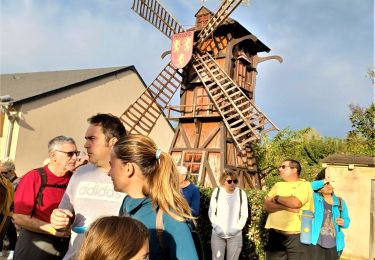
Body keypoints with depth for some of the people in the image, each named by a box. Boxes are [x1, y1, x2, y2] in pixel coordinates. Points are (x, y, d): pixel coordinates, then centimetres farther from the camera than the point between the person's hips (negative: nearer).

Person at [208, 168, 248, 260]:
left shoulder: (241, 193, -1)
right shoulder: (217, 191, -1)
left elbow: (244, 215, 2)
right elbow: (211, 212, 3)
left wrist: (237, 228, -9)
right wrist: (216, 227, -7)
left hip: (235, 235, 0)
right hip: (218, 233, 0)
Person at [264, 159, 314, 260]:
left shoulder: (304, 185, -1)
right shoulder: (278, 185, 14)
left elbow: (295, 203, -20)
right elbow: (267, 205, 0)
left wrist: (277, 198, -3)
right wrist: (286, 207, -15)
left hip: (296, 236, -4)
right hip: (275, 235, 5)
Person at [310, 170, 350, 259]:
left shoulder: (340, 202, 8)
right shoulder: (315, 198, -2)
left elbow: (347, 221, 12)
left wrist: (343, 222, -11)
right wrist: (322, 182, -15)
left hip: (334, 244, 4)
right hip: (317, 242, -3)